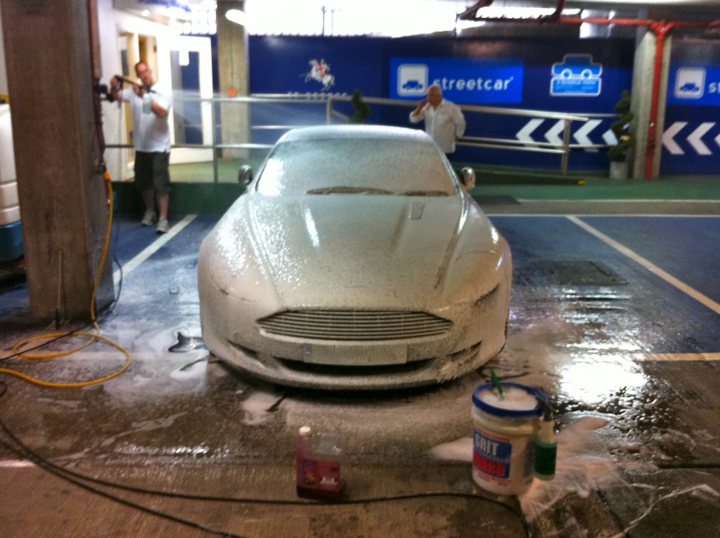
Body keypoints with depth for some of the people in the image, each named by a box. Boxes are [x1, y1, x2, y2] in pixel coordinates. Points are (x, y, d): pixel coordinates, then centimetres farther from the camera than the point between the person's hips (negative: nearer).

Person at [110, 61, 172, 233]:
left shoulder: (163, 93, -8)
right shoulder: (134, 91, 6)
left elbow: (162, 112, -23)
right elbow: (116, 96, 7)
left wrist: (145, 97, -32)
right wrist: (114, 86, -15)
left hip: (159, 147, -5)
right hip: (141, 146, 5)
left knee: (160, 183, -7)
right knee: (143, 182, 14)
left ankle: (163, 219, -5)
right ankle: (150, 212, 32)